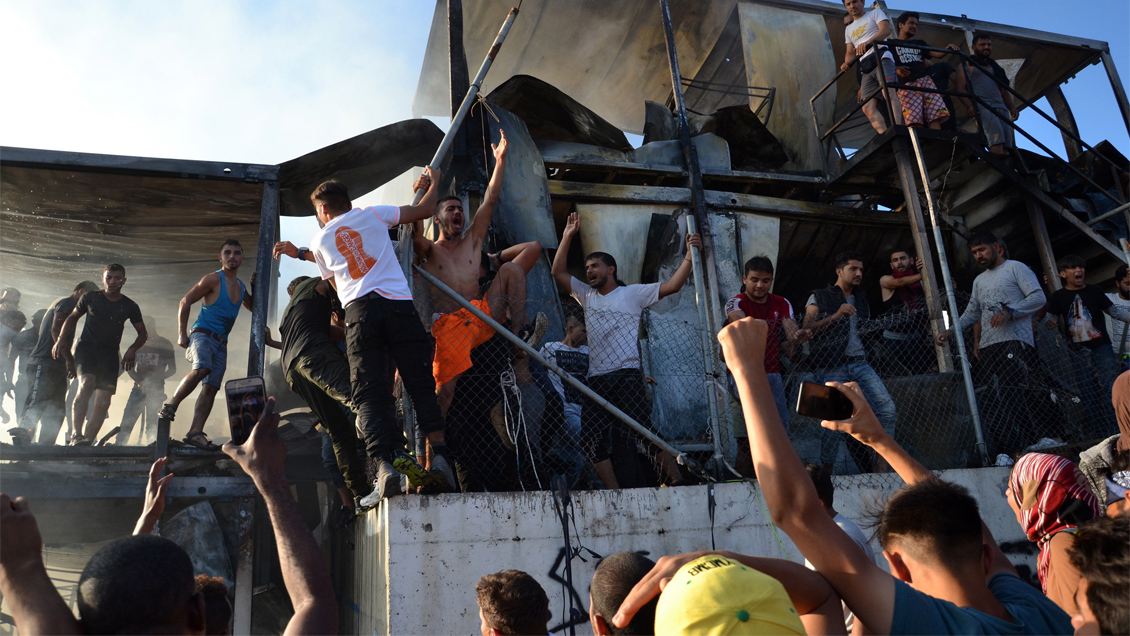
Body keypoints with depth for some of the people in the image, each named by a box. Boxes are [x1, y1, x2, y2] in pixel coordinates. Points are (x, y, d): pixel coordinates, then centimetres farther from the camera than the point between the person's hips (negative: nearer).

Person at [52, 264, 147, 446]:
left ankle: (87, 441, 4)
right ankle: (76, 435, -30)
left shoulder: (130, 306, 6)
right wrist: (61, 339, 6)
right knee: (86, 384, -28)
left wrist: (132, 350, -5)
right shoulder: (90, 298, 4)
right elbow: (73, 317, 19)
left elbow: (143, 333, 13)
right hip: (86, 348, -2)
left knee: (103, 403, -4)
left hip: (110, 355, 2)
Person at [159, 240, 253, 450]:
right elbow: (185, 302, -4)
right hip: (202, 334, -6)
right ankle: (170, 406, -18)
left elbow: (254, 308, 32)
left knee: (211, 388, -3)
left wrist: (256, 286, 14)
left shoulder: (240, 286, 16)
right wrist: (182, 333, -10)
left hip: (221, 343, 7)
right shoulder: (214, 279, -4)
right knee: (202, 368, -34)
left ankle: (195, 432, -4)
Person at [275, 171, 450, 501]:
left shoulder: (320, 241, 24)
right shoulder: (371, 213, 20)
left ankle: (385, 462, -22)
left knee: (369, 393, -3)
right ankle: (437, 452, -14)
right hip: (398, 303, 0)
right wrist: (434, 182, 40)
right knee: (421, 383, 1)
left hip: (358, 311, 0)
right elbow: (424, 210, 21)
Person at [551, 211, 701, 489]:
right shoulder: (587, 296, 21)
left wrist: (690, 255, -10)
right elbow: (558, 271, 17)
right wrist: (568, 236, 11)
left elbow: (672, 286, -1)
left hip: (627, 376, -5)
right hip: (596, 381, 5)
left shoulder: (633, 293, 8)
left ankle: (676, 482, -4)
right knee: (593, 439, -4)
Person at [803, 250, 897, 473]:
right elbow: (807, 329, -9)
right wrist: (836, 315, -18)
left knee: (888, 408, -12)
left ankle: (880, 462, -2)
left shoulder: (861, 299, 21)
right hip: (831, 368, -5)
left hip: (859, 362, 5)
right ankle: (826, 471, 6)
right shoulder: (819, 298, 4)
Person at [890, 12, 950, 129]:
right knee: (914, 121, -24)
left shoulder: (920, 44, 33)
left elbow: (938, 54, 22)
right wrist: (896, 68, -14)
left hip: (925, 80, 5)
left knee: (936, 117, -16)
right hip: (906, 84, -4)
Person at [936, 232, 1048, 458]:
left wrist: (1010, 312, -18)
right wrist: (951, 332, 13)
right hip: (988, 347, 7)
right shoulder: (979, 280, 28)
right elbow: (971, 314, 27)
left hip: (1015, 342, -7)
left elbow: (1038, 297, -4)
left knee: (1011, 395, -19)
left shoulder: (1015, 268, 7)